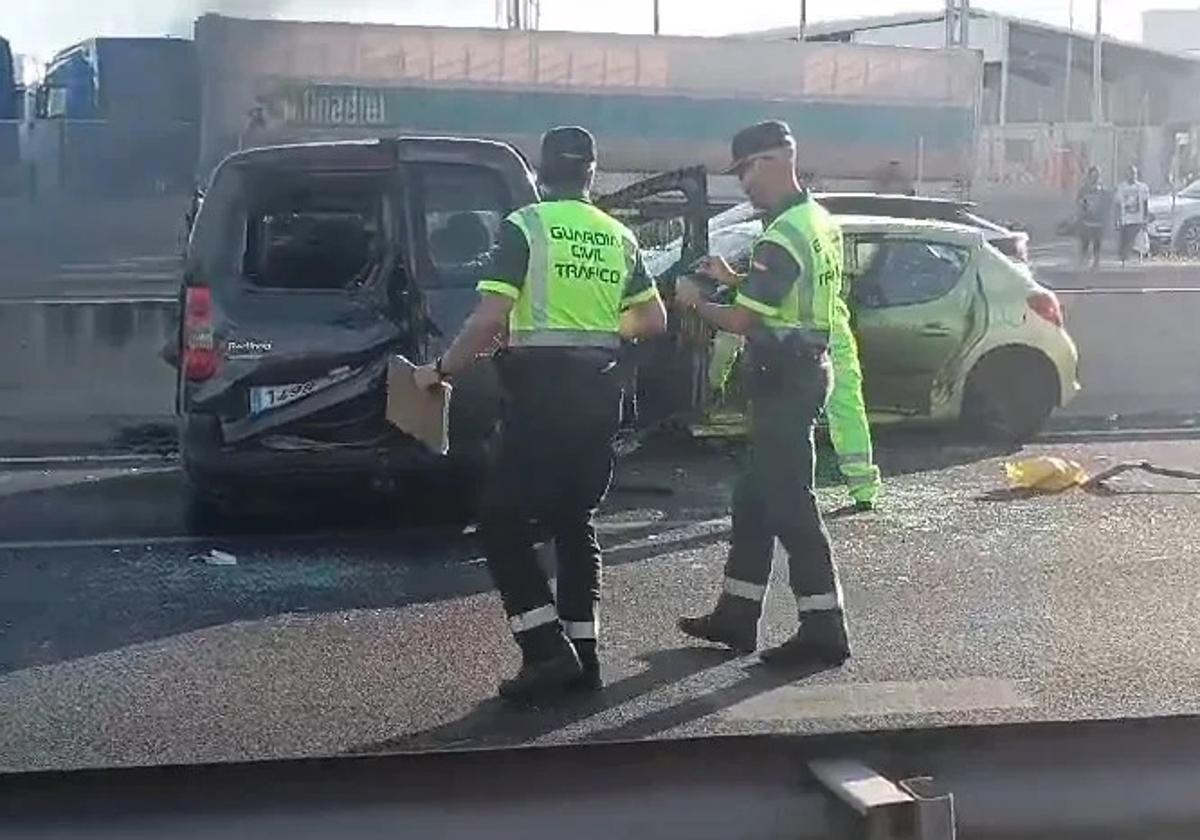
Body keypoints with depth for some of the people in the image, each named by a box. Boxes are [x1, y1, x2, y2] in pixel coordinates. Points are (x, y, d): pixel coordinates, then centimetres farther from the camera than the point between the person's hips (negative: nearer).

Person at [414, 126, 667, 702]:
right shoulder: (619, 237, 11)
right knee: (576, 523, 14)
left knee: (502, 523, 0)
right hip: (598, 390, 6)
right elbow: (654, 320, 12)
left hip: (542, 388, -6)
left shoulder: (525, 226, -6)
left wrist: (442, 370, -4)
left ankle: (548, 650, -8)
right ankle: (582, 656, 14)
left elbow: (490, 318, -14)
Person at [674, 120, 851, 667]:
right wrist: (734, 280, 18)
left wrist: (694, 301, -3)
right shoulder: (818, 222, 13)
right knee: (754, 499, 15)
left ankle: (823, 631, 0)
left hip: (784, 380, -10)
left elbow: (740, 321, -20)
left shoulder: (781, 237, -19)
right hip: (804, 369, 10)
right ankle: (735, 617, 23)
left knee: (790, 507, -5)